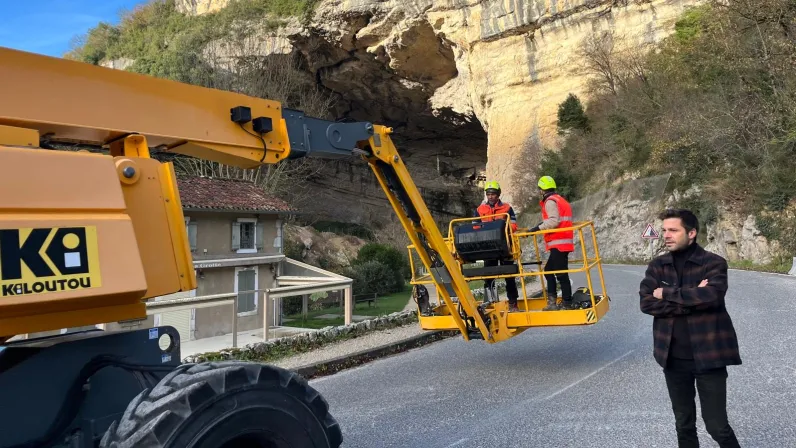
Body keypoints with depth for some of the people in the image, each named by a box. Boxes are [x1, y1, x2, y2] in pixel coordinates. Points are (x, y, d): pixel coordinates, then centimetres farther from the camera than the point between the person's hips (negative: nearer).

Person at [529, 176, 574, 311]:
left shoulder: (550, 201, -9)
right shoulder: (560, 200, 22)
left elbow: (554, 221, -21)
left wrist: (538, 228, -18)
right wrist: (542, 226, 18)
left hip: (558, 243, -11)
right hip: (563, 242, 11)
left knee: (561, 274, -8)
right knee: (549, 270, 14)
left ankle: (567, 304, -6)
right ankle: (552, 302, 13)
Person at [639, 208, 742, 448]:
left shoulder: (714, 263, -6)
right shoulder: (657, 266, 3)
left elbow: (712, 295, -25)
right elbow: (646, 303, -9)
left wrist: (667, 293, -15)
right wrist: (692, 300, -16)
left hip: (708, 356, -3)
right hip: (674, 358, 4)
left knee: (717, 426, 4)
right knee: (684, 425, 16)